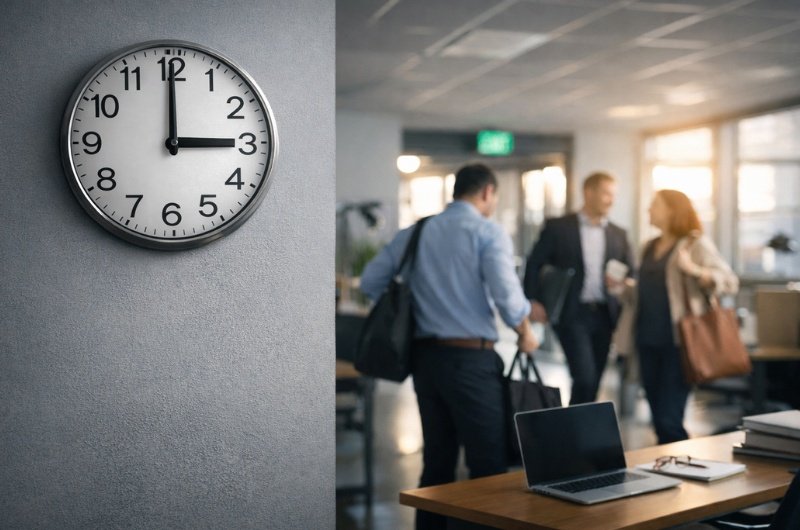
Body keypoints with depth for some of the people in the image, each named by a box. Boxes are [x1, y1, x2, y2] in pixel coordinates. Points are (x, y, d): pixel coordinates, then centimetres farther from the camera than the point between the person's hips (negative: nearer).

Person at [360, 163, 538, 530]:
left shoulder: (415, 233, 10)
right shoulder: (487, 232, -6)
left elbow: (370, 282, 8)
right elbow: (506, 294, -16)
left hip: (425, 355, 6)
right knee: (488, 465, 0)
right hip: (471, 359, -6)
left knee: (437, 460, 14)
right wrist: (525, 333, 2)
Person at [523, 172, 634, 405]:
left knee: (593, 383, 8)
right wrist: (533, 301, -10)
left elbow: (631, 274, 12)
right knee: (585, 379, -15)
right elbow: (534, 264, 0)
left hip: (604, 315, 5)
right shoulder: (558, 227, 0)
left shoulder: (618, 234, 12)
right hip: (572, 315, -4)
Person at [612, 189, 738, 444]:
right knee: (658, 420, 10)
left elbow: (730, 282, -11)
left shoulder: (696, 244, -3)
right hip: (648, 340, 7)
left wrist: (694, 270, -26)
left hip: (677, 341, -7)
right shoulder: (650, 247, 17)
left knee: (669, 421, -11)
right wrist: (624, 286, 6)